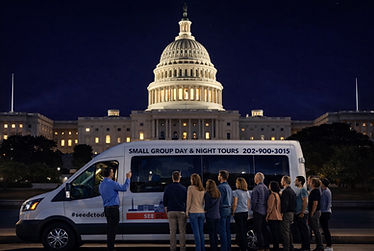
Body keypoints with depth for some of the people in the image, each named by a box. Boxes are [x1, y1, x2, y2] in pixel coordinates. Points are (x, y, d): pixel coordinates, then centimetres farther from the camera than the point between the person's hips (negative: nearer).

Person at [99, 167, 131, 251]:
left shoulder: (101, 184, 13)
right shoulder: (111, 183, -15)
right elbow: (124, 188, -13)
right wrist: (128, 178, -2)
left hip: (106, 208, 9)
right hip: (113, 208, -9)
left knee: (110, 227, 14)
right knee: (113, 228, -5)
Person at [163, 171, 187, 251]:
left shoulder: (168, 188, 3)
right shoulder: (183, 188, 1)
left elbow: (165, 201, 7)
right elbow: (186, 201, 6)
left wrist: (167, 211, 15)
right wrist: (186, 211, 15)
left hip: (171, 212, 1)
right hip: (181, 211, -1)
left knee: (172, 232, 3)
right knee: (182, 232, 2)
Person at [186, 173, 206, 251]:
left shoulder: (190, 188, -8)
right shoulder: (202, 189, 8)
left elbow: (189, 200, -8)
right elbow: (203, 202, 12)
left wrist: (187, 210, -1)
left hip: (193, 212, -5)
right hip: (202, 212, 5)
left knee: (196, 232, -2)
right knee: (201, 232, 11)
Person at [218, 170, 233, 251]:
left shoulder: (221, 187, -14)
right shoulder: (229, 186, 15)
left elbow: (220, 200, -17)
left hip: (222, 210, -9)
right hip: (229, 209, 9)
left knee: (222, 231, -5)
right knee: (228, 230, 12)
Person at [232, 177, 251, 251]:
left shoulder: (236, 192, -10)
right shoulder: (247, 192, 10)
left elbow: (235, 204, -14)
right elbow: (249, 204, 14)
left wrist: (233, 212, -4)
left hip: (238, 213, -6)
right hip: (246, 212, 6)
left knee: (240, 231, -2)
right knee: (244, 230, 13)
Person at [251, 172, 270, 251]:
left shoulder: (256, 188, -13)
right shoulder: (266, 187, 9)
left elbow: (253, 201, -15)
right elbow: (267, 199, 12)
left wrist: (253, 209, -2)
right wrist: (266, 208, 17)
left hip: (258, 211, -7)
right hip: (265, 211, 7)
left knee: (258, 230, -3)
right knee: (264, 229, 12)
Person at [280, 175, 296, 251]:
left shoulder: (285, 191, -15)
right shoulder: (292, 191, 15)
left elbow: (285, 203, -22)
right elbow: (294, 203, 19)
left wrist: (282, 213, -18)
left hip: (286, 213, -10)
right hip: (291, 213, 10)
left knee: (285, 231, -7)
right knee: (289, 231, 16)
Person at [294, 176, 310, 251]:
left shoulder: (303, 190, -11)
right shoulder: (297, 190, 18)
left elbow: (305, 202, -18)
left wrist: (302, 213, -22)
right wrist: (295, 213, 19)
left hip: (302, 214, -10)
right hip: (297, 214, 10)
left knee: (305, 231, -5)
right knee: (300, 231, 13)